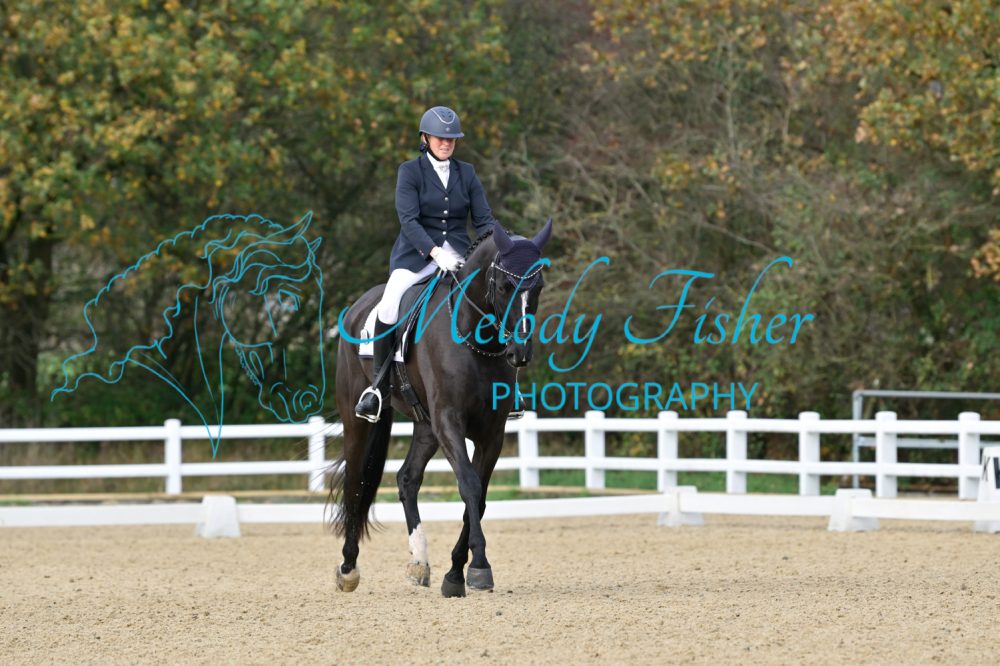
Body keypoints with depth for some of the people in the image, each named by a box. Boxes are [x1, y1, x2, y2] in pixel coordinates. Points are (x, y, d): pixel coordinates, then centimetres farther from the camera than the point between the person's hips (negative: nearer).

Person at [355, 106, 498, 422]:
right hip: (416, 254, -3)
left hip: (458, 254, 3)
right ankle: (378, 385, -16)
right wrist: (435, 252, -26)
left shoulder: (466, 174, 12)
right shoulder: (410, 171, 0)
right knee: (389, 305, -29)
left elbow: (484, 219, 8)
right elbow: (408, 220, -11)